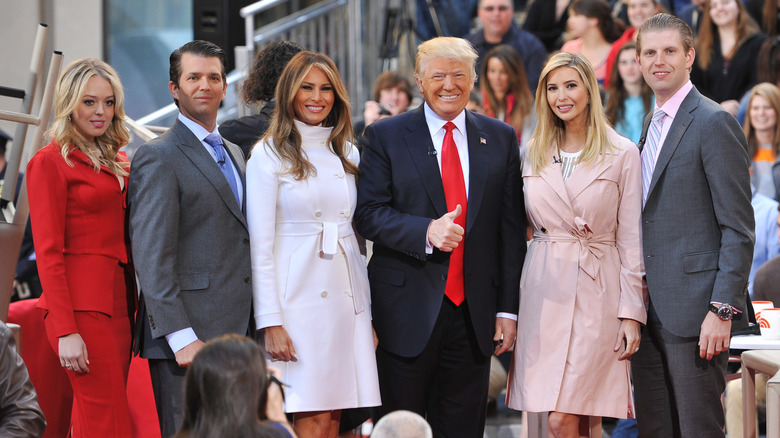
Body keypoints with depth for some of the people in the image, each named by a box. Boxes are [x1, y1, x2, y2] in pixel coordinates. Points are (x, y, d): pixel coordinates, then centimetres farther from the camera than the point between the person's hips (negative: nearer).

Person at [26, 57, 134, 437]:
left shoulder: (117, 161, 19)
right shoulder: (50, 162, -4)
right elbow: (48, 253, -9)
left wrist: (136, 307, 10)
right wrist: (66, 331, -15)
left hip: (120, 302, 7)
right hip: (82, 305, -7)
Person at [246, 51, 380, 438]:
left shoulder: (347, 154, 16)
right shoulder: (269, 155, -2)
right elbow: (260, 246, -5)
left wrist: (369, 312, 10)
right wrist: (270, 321, -12)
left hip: (347, 300, 5)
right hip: (299, 299, -5)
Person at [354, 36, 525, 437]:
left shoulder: (501, 138, 9)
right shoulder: (385, 136, 2)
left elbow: (512, 228, 7)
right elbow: (368, 214, -5)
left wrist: (509, 309, 2)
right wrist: (426, 232, -21)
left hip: (474, 314, 2)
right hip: (408, 311, -2)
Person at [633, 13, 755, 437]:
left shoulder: (714, 123, -10)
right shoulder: (653, 122, 18)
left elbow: (738, 228, -13)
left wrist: (723, 310, -19)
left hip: (694, 311, -8)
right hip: (649, 308, 8)